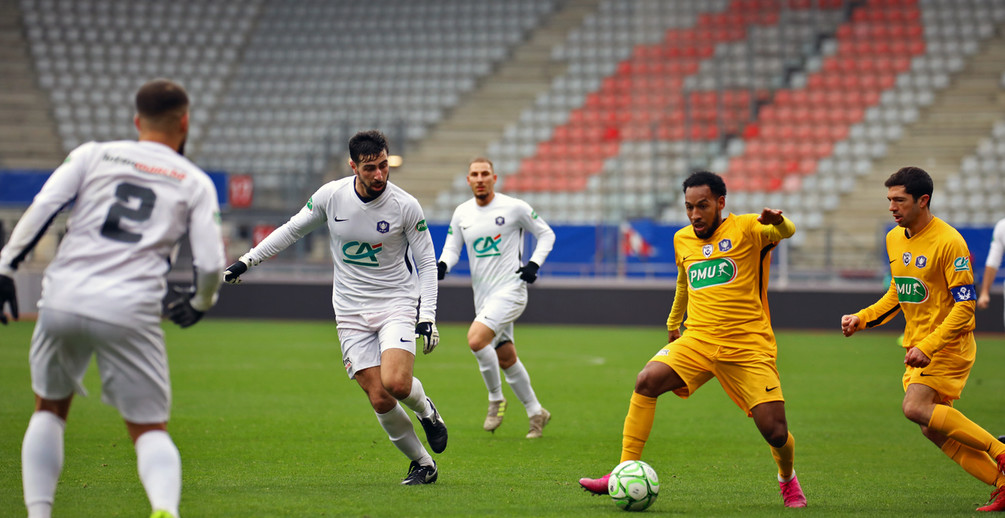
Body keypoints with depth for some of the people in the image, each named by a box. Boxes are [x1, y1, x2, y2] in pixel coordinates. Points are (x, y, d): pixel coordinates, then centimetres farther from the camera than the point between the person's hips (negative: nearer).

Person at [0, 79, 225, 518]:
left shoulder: (94, 154, 15)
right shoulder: (195, 183, 12)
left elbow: (41, 208, 0)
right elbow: (210, 264, 4)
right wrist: (200, 303, 24)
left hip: (63, 300, 1)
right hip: (131, 313, -1)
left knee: (49, 409, 23)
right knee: (149, 429, 8)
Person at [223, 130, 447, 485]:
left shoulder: (405, 206, -11)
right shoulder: (330, 196, -7)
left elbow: (426, 264, -1)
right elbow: (292, 229, 11)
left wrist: (428, 317, -10)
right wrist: (246, 261, 11)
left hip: (397, 303, -2)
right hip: (352, 313, 2)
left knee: (395, 382, -25)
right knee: (379, 400, -8)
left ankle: (426, 411, 10)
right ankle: (423, 465, 11)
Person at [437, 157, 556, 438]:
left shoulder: (514, 207, -6)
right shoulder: (462, 213, 7)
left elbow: (546, 234, 3)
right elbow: (452, 247, 11)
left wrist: (534, 264, -10)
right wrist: (443, 265, -12)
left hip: (510, 289, -6)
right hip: (483, 295, 6)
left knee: (476, 338, -25)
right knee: (506, 359, 11)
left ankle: (496, 399, -7)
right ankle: (536, 413, 26)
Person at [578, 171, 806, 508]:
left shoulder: (746, 229, -4)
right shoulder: (682, 240, 13)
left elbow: (786, 232, -22)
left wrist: (778, 222, -45)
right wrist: (673, 322, 40)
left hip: (748, 349, -4)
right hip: (697, 340, 4)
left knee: (775, 432, -9)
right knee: (647, 381, -24)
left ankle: (787, 478, 27)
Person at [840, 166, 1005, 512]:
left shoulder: (948, 242, -17)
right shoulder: (894, 239, 8)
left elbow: (965, 305, -19)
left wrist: (928, 346, -25)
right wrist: (861, 319, 9)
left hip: (949, 345, -8)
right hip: (918, 347, 8)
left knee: (916, 408, -24)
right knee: (934, 431, 3)